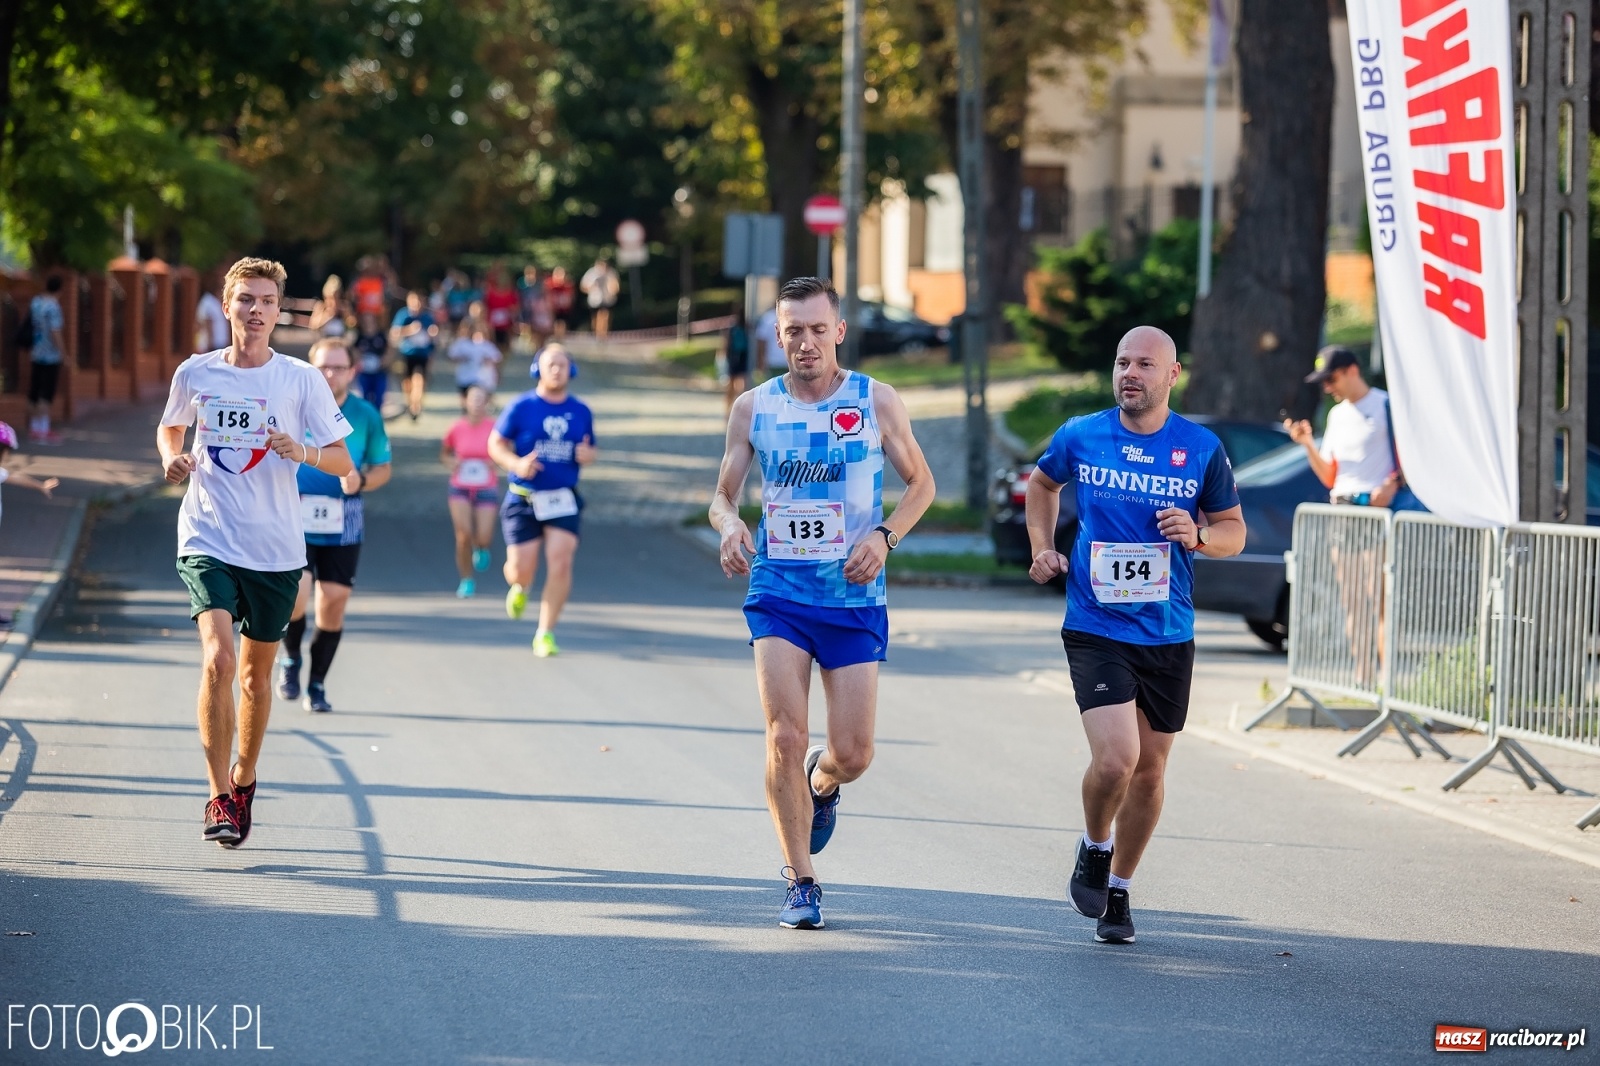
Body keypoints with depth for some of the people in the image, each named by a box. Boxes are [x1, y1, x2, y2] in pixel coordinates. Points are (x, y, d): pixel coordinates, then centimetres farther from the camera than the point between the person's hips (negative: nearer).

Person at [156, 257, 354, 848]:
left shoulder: (302, 379, -2)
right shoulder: (195, 373, 1)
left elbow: (342, 460, 1)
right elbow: (169, 428, 21)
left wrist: (304, 452, -19)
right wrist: (173, 458, -1)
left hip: (276, 549, 1)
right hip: (207, 540, -1)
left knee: (256, 673, 12)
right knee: (218, 659, -20)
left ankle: (243, 779, 35)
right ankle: (218, 798, -14)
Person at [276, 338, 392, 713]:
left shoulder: (366, 415, 2)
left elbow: (383, 468, 10)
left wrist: (361, 481, -10)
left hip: (343, 524, 2)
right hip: (295, 517, -2)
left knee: (333, 602, 1)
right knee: (295, 594, -18)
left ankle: (317, 684, 17)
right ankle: (290, 659, 12)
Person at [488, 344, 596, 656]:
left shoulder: (581, 411, 8)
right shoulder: (521, 407, -2)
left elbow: (590, 450, 18)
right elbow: (496, 444, 0)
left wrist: (587, 455, -7)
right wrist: (517, 464, -18)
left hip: (563, 500, 2)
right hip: (523, 499, -2)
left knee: (560, 562, -13)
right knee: (521, 569, -3)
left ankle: (546, 633, -3)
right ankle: (520, 588, 37)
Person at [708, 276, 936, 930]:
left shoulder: (877, 403, -1)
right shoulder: (753, 409, 2)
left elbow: (921, 484, 8)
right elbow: (722, 495, 10)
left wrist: (884, 536, -10)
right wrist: (729, 524, -14)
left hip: (854, 597, 0)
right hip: (778, 592, 0)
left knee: (852, 753, -1)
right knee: (785, 739, -12)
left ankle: (821, 784, 38)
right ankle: (800, 883, 2)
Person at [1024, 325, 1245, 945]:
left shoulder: (1202, 449, -1)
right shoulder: (1080, 438, -1)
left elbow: (1234, 531, 9)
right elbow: (1043, 483, 21)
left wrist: (1198, 537, -12)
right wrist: (1042, 548, 8)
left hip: (1168, 636, 2)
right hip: (1096, 630, -2)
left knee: (1149, 771, 10)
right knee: (1114, 759, -18)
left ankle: (1117, 891, 30)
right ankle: (1094, 850, 13)